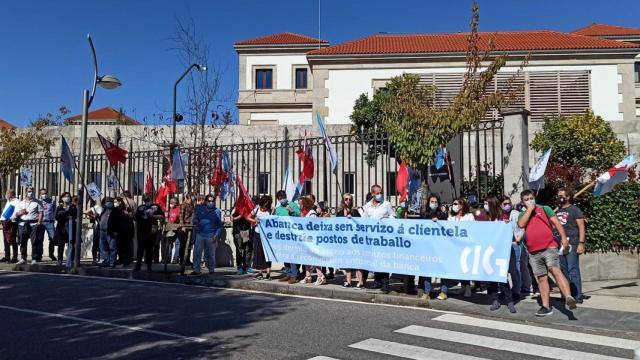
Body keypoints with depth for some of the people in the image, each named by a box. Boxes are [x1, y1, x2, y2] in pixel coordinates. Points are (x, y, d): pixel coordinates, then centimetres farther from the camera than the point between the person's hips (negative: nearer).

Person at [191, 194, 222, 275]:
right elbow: (195, 219, 20)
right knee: (197, 252, -3)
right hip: (200, 234, 2)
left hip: (211, 236, -2)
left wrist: (217, 235, -6)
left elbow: (219, 225, 5)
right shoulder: (199, 209, 10)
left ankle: (211, 270, 18)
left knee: (210, 254, 4)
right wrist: (196, 222, -3)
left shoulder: (217, 211, 5)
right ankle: (196, 270, 3)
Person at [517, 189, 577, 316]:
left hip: (549, 247, -4)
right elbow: (521, 224, -6)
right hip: (533, 252, 4)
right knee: (542, 278, 8)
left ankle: (568, 298, -35)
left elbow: (556, 222, 1)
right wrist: (530, 209, -2)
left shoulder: (544, 209, 10)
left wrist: (563, 237, -12)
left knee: (556, 271, -23)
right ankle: (546, 307, 13)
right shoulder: (523, 215, 16)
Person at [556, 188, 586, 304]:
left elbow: (581, 227, -7)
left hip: (572, 245, -7)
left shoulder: (575, 210, -2)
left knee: (573, 271, -8)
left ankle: (577, 296, -4)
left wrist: (581, 243, -16)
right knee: (564, 271, 11)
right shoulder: (557, 211, 17)